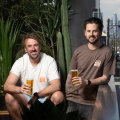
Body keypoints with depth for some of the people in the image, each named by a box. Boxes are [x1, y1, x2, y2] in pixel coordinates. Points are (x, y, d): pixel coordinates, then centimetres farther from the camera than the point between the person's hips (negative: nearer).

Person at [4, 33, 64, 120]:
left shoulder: (50, 61, -12)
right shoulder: (20, 62, -8)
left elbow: (56, 86, -21)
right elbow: (7, 86, -18)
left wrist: (36, 95, -30)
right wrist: (20, 89, -41)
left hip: (46, 97, -1)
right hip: (26, 98, 2)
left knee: (58, 96, -32)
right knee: (9, 97, -25)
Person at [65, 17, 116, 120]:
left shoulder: (107, 52, -3)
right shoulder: (79, 51, 8)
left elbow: (106, 78, -4)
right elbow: (70, 75, 13)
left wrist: (87, 82, -18)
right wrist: (66, 94, 6)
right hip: (72, 99, 3)